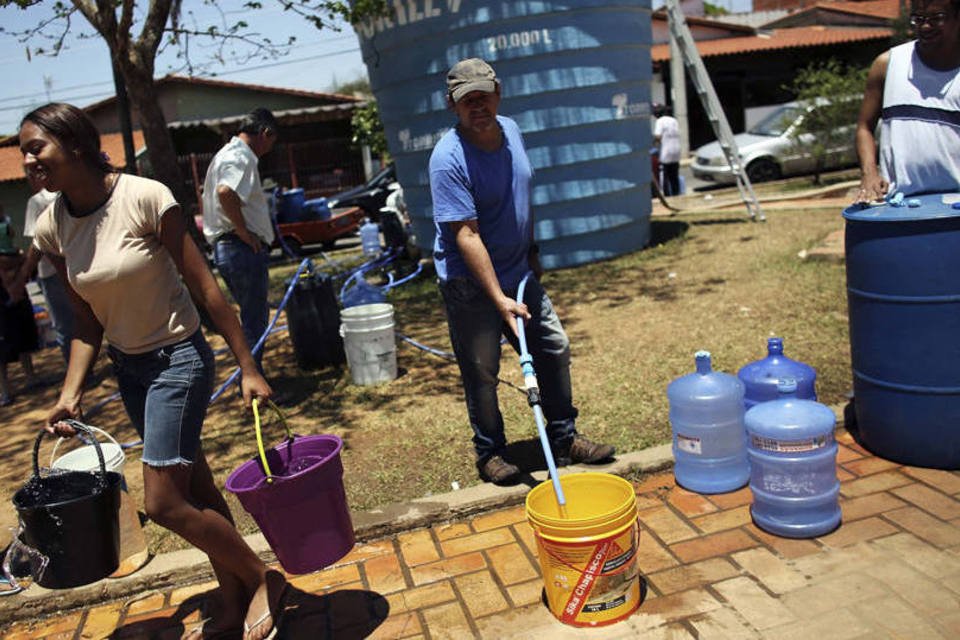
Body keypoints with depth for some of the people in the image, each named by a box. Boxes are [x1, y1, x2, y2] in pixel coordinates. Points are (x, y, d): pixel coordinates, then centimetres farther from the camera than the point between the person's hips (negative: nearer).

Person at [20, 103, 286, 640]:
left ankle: (264, 580, 15)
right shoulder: (52, 227, -1)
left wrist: (249, 368, -15)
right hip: (128, 368, 6)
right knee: (195, 489, 15)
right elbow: (88, 324, 5)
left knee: (164, 504, -8)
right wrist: (71, 395, -6)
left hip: (179, 359, -6)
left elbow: (205, 289, -17)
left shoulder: (145, 198, -20)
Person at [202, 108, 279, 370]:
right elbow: (226, 192, -32)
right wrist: (244, 232, -21)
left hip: (224, 247, 10)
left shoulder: (226, 154, 21)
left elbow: (216, 195, 29)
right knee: (254, 321, -2)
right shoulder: (241, 157, -13)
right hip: (244, 249, -10)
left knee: (253, 317, 18)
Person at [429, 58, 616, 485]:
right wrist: (500, 299, -29)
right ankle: (490, 453, 22)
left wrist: (531, 250, 17)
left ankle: (564, 440, 25)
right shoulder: (448, 158, -22)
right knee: (481, 373, 2)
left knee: (554, 349, 10)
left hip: (517, 273, 7)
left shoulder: (510, 130, 2)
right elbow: (466, 234, -26)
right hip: (469, 284, -7)